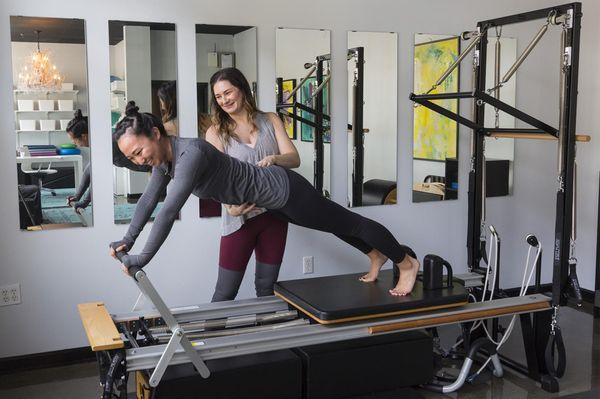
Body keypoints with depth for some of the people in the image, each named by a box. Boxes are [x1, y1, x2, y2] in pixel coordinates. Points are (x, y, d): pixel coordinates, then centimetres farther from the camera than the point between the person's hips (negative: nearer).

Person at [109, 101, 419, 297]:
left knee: (346, 222, 11)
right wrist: (128, 240, 2)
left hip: (282, 191, -9)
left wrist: (143, 258, -34)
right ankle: (375, 254, 52)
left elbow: (169, 211, -38)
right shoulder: (164, 155, -5)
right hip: (271, 200, 9)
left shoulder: (190, 153, -33)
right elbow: (148, 199, 6)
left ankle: (407, 262, 31)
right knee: (336, 225, 28)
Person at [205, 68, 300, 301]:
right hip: (240, 217, -2)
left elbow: (294, 159, 1)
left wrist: (274, 159, -22)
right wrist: (230, 207, -26)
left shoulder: (270, 121, 8)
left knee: (266, 288, 12)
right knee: (225, 292, 0)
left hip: (274, 213, 2)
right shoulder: (216, 132, 2)